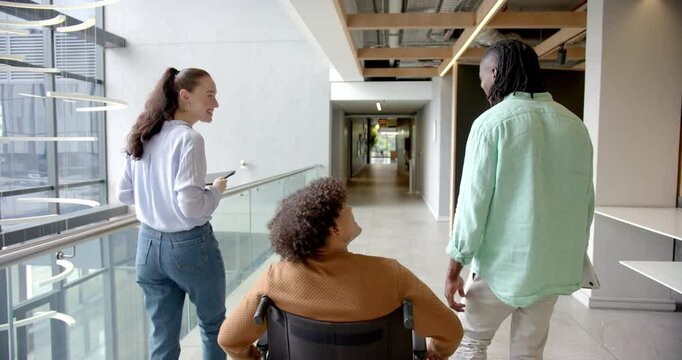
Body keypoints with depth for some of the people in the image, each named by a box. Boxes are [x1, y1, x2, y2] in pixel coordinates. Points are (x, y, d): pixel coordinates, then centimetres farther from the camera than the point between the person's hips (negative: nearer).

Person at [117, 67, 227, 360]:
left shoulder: (142, 137, 5)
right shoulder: (188, 139, -18)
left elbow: (124, 194, 12)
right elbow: (191, 207, -23)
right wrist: (217, 190, -6)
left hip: (149, 244, 7)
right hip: (189, 246, -6)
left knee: (162, 335, 15)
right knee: (213, 324, 18)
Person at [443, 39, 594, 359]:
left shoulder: (492, 122, -13)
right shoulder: (575, 126, 3)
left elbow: (474, 200, -15)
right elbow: (585, 203, 7)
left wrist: (454, 268, -8)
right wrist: (573, 257, 20)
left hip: (502, 264, -5)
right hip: (554, 267, 5)